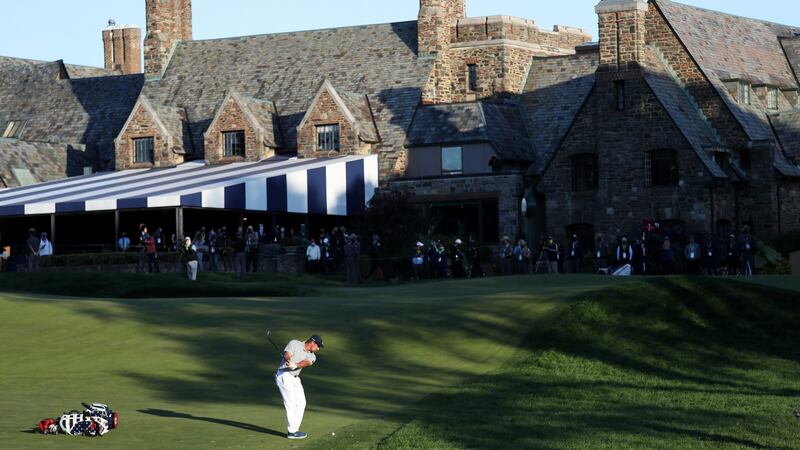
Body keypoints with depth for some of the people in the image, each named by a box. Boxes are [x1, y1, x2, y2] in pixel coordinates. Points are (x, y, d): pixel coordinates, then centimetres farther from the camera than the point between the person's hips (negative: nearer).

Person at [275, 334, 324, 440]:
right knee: (291, 404, -11)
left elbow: (307, 362, -14)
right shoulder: (294, 344, -5)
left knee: (301, 403, 9)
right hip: (284, 375, -8)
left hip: (295, 379, 8)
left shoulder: (312, 356, 8)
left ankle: (295, 429, 18)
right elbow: (287, 355, -20)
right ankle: (292, 431, -10)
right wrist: (289, 360, -45)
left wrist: (295, 365, -36)